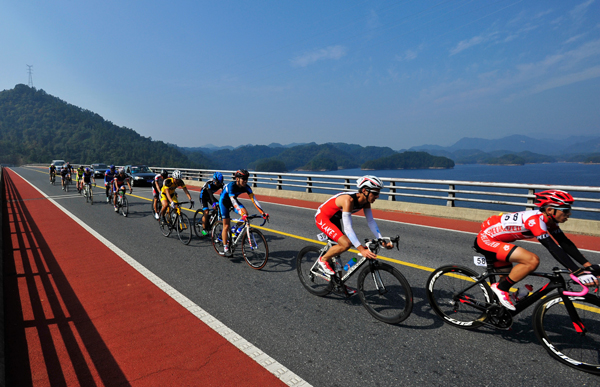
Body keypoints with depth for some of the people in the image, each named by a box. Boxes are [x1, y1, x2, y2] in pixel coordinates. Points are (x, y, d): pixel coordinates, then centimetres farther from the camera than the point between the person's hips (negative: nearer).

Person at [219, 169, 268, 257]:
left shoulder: (246, 187, -19)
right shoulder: (231, 185, -35)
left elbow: (254, 199, -23)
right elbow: (233, 201, -44)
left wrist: (262, 212, -33)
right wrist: (241, 213, -56)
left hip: (233, 200, 5)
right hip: (224, 201, -5)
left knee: (245, 212, -21)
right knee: (226, 226, -9)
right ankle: (225, 248, 2)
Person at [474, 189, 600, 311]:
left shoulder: (548, 220, 2)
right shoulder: (535, 220, -27)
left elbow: (565, 243, 3)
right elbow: (553, 248, -31)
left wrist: (588, 265, -4)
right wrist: (579, 272, -33)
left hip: (495, 240, 10)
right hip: (486, 239, -10)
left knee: (509, 279, 16)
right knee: (532, 260, -24)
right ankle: (500, 288, -9)